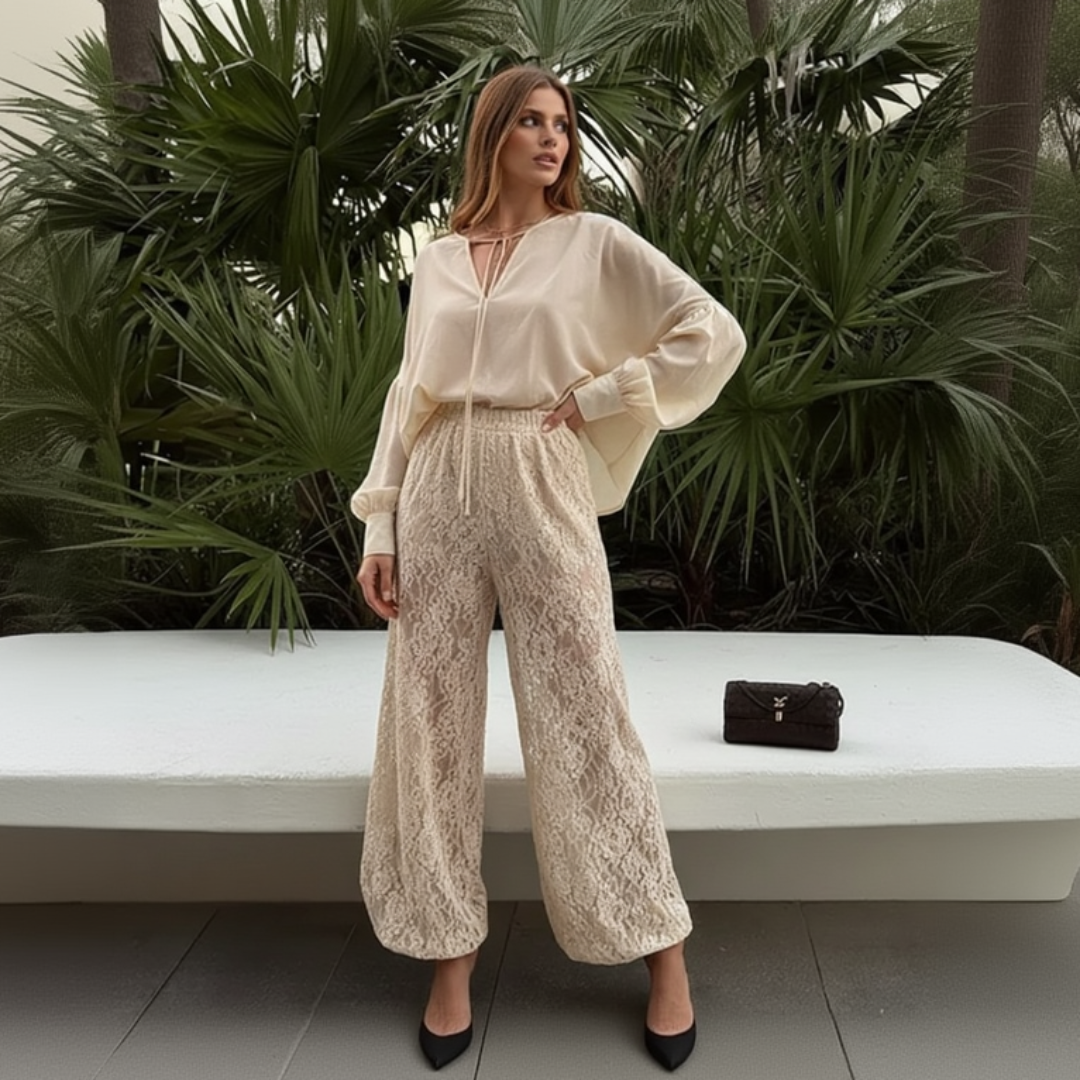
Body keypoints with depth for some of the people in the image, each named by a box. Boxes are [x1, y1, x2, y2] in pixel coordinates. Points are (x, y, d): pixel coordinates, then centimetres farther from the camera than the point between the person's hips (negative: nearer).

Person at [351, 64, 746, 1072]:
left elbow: (714, 335, 0)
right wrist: (379, 528, 4)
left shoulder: (596, 242, 5)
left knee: (585, 721, -1)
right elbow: (408, 396, 12)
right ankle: (450, 956, 19)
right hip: (440, 496, 4)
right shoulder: (436, 260, 15)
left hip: (542, 492, -3)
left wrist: (596, 397, -4)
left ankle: (663, 955, 16)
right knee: (431, 721, 3)